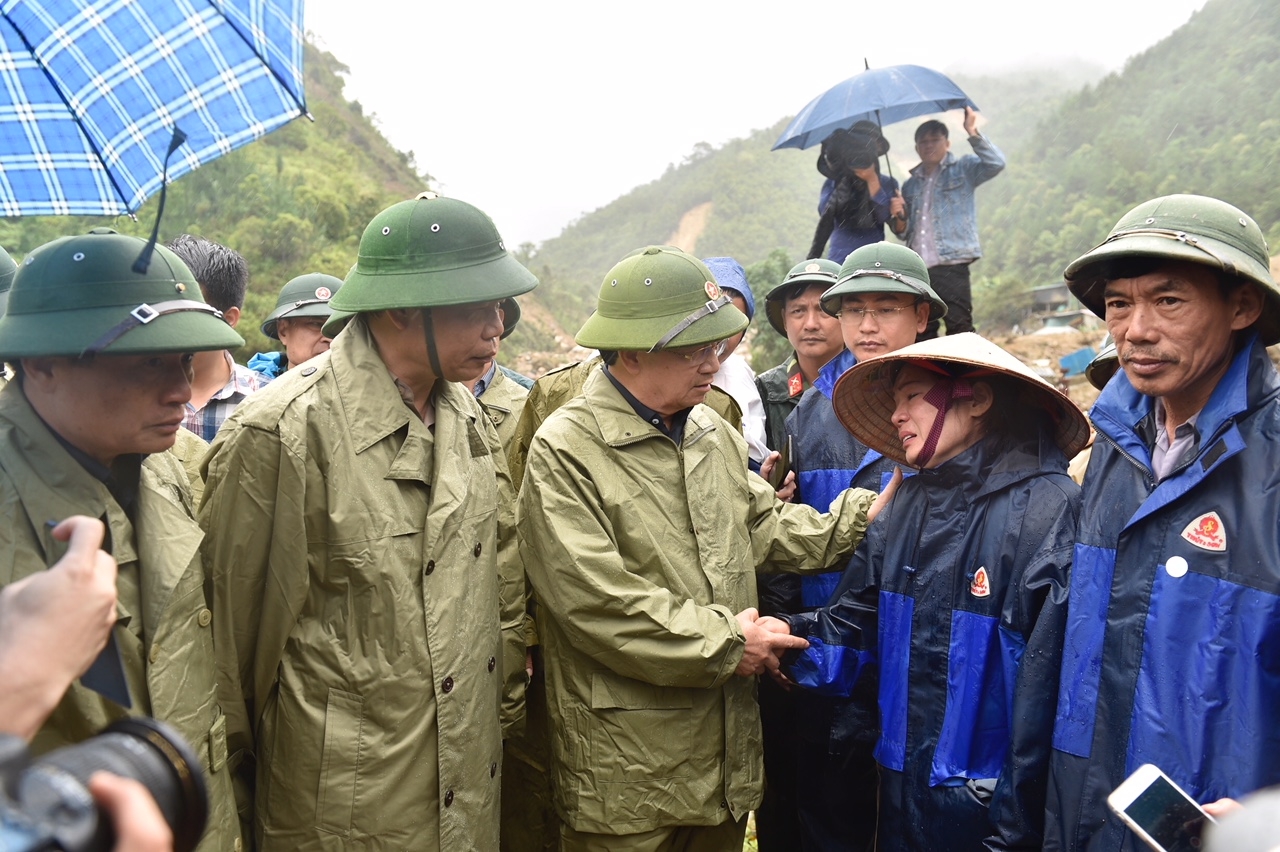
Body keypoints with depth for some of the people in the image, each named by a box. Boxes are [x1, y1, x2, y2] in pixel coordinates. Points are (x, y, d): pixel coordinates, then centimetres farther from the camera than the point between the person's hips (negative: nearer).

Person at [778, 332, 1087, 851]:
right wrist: (791, 638, -14)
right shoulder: (908, 505, 5)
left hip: (987, 807, -6)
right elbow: (854, 625, 6)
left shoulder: (1047, 510, -17)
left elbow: (1049, 686, -19)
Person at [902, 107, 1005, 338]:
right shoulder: (911, 185, 21)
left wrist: (973, 133, -18)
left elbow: (996, 163, -11)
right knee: (922, 332, 8)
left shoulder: (963, 169, 8)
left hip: (951, 265, -5)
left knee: (959, 329, -9)